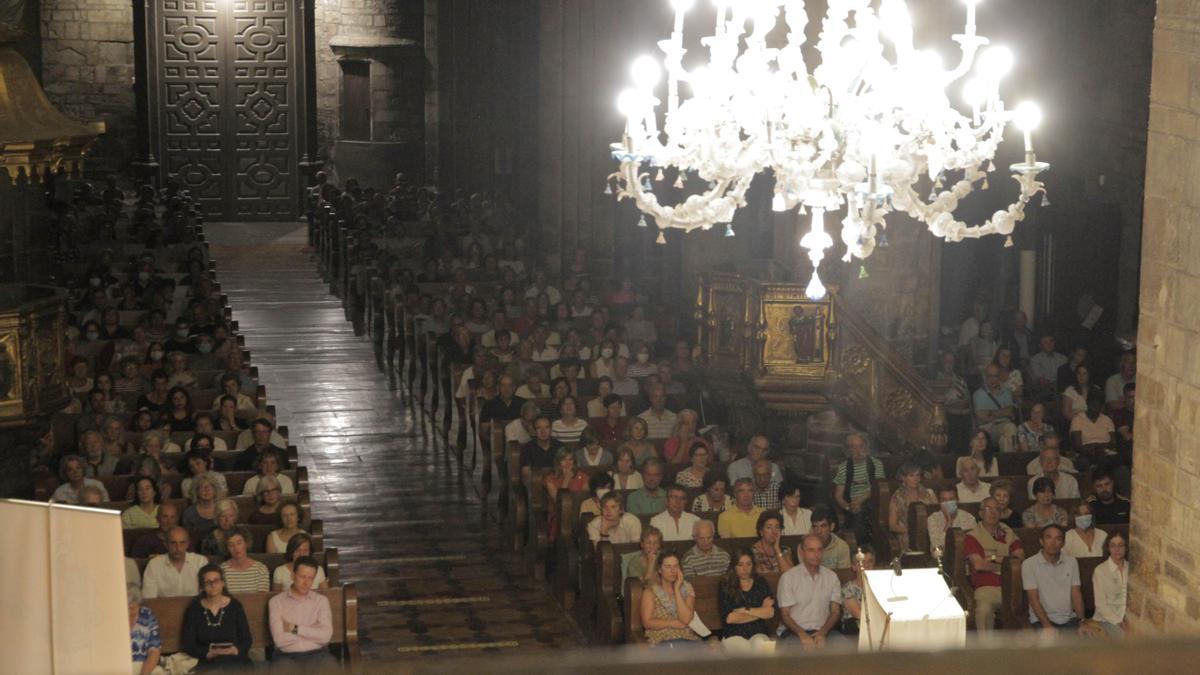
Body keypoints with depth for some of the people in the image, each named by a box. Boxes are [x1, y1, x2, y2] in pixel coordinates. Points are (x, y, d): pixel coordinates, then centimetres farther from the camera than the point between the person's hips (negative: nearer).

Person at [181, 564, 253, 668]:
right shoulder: (194, 609, 9)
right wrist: (208, 653, -14)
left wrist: (236, 650, -12)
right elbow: (187, 643, 4)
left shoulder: (235, 606, 10)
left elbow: (247, 639, 10)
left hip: (235, 660, 0)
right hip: (206, 662, 0)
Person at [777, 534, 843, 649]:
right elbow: (785, 614, -2)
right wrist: (802, 634, -20)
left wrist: (822, 632, -12)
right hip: (794, 631, -2)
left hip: (823, 631, 2)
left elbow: (836, 612, 8)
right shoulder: (788, 577, 2)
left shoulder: (831, 576, 12)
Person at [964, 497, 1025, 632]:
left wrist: (995, 558, -1)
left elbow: (1020, 559, 8)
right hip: (987, 587, -3)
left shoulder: (1009, 534, 23)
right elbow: (978, 565, -4)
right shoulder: (972, 537, 10)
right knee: (984, 609, -37)